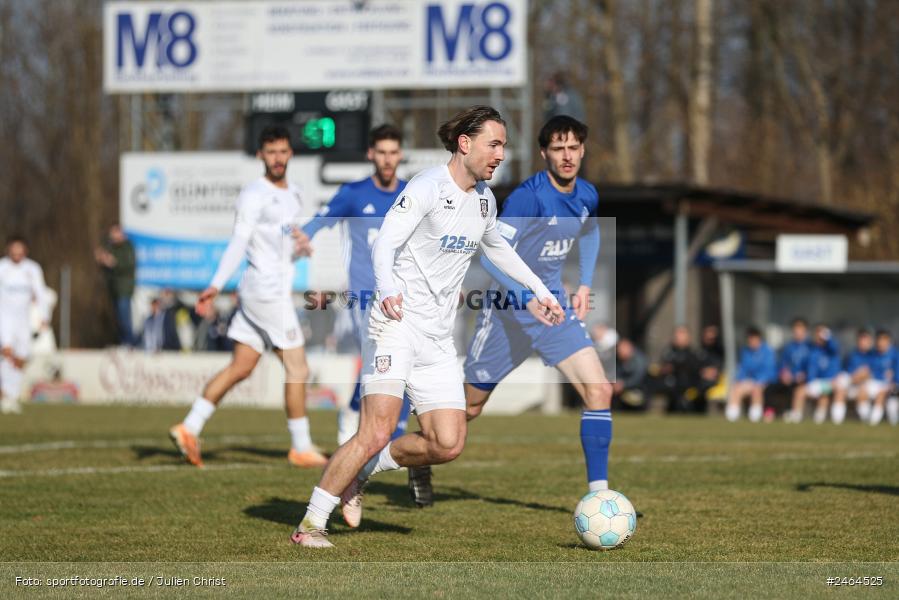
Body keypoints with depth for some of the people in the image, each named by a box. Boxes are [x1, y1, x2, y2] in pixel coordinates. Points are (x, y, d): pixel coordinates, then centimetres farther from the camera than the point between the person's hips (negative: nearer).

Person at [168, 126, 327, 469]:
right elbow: (239, 243, -17)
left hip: (277, 291, 9)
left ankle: (189, 429, 10)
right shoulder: (254, 196, -10)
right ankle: (301, 448, 2)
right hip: (266, 289, -9)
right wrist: (216, 286, -24)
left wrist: (302, 245, 8)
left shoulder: (292, 194, 16)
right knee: (297, 369, -5)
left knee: (240, 368, 8)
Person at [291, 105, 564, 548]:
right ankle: (310, 525, -8)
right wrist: (388, 290, -42)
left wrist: (538, 290, 35)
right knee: (377, 433, -19)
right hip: (397, 324, -8)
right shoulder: (429, 187, -12)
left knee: (448, 445, -4)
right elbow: (384, 243, -23)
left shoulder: (484, 197, 13)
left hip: (439, 337, 8)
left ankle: (358, 473, 18)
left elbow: (495, 246, 35)